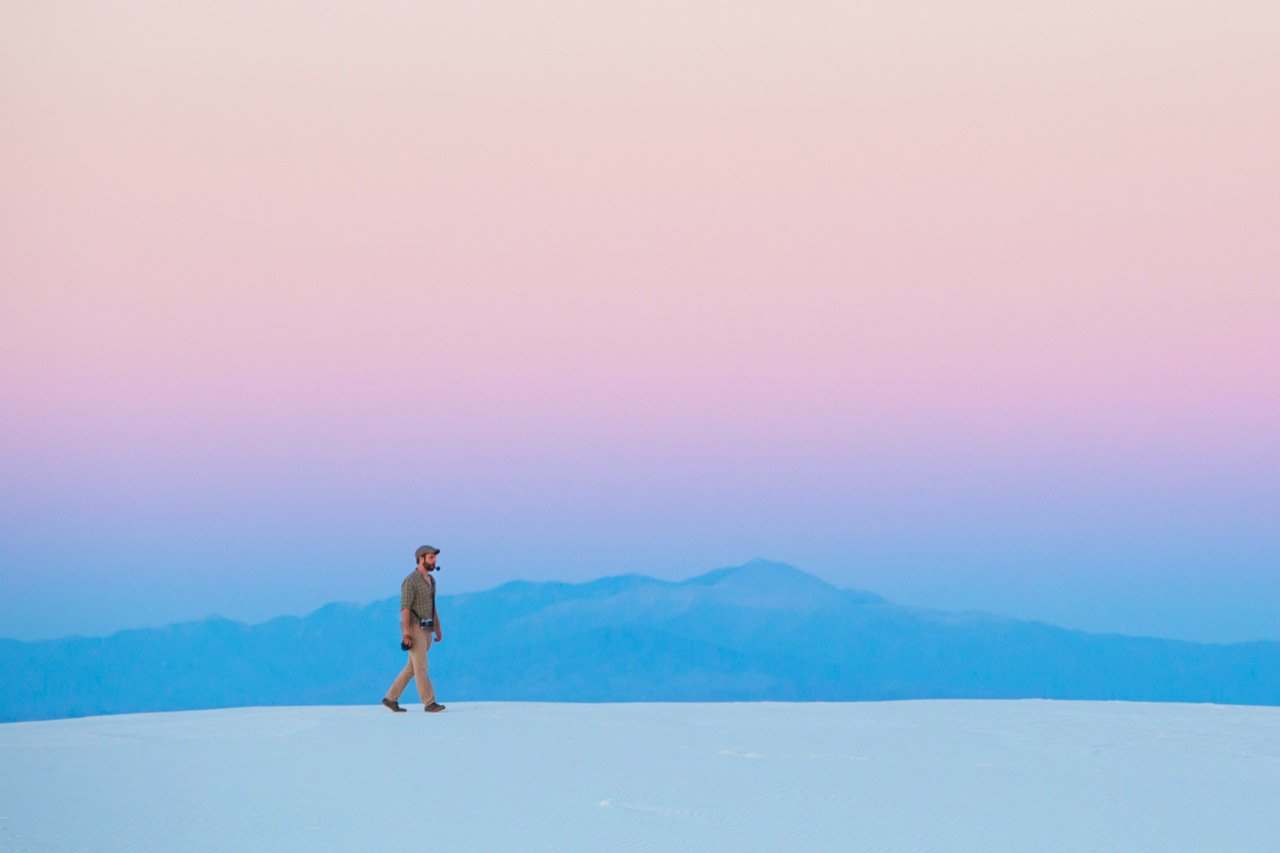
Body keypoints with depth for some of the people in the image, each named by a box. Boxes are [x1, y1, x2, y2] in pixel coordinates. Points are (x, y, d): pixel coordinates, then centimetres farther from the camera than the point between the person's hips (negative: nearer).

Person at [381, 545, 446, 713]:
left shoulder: (430, 581, 16)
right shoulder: (410, 581, -13)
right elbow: (405, 607, -19)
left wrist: (438, 630, 18)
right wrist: (406, 631, -25)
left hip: (425, 631, 9)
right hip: (413, 629, -9)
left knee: (412, 668, 10)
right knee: (421, 667, -11)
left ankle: (391, 698, 16)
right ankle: (429, 703, -10)